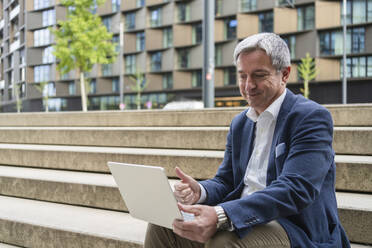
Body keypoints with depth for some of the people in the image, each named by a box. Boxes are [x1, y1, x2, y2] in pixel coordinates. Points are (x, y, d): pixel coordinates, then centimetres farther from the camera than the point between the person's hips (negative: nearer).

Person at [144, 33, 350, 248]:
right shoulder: (239, 124, 16)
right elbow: (225, 182, 17)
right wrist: (199, 191, -10)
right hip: (245, 221, 7)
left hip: (296, 229, -7)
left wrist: (221, 216, -34)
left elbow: (295, 190, -23)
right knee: (162, 225, -9)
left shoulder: (312, 117, -10)